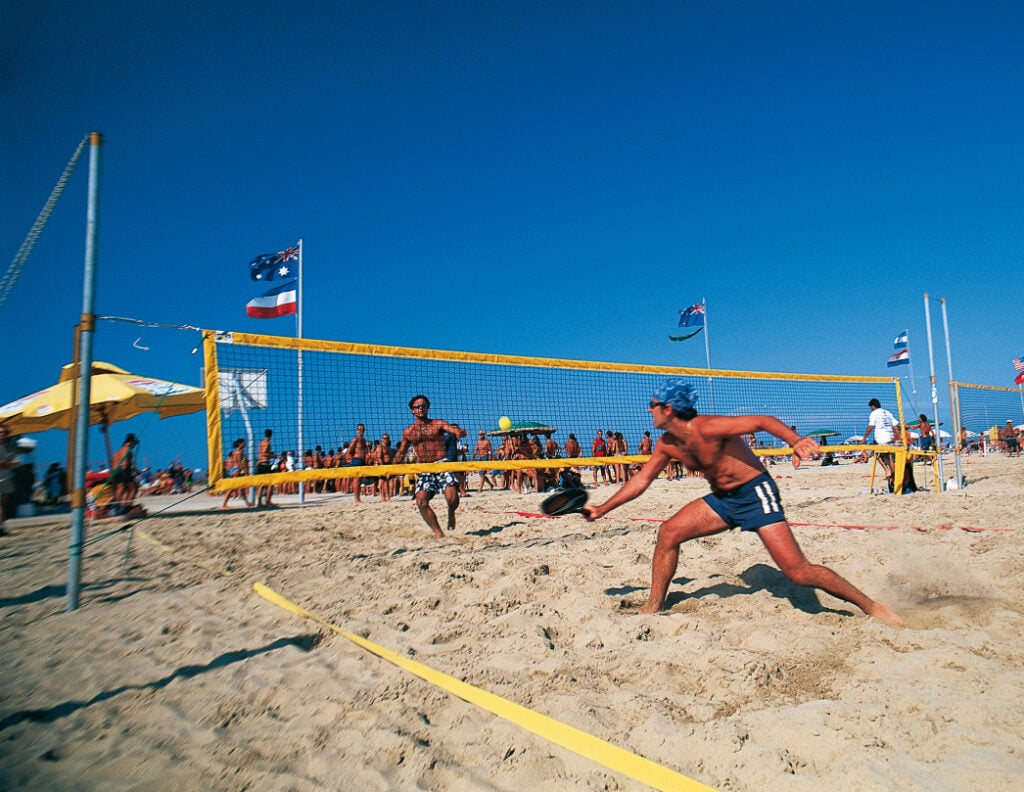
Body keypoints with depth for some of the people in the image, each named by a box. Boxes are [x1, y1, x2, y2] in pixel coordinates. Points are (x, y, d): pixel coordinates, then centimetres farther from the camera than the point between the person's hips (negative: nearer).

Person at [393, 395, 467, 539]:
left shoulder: (438, 424, 4)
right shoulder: (408, 431, 13)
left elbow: (461, 431, -8)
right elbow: (401, 453, 22)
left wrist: (459, 431, -32)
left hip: (442, 465, -3)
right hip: (423, 470, 3)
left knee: (452, 497, -22)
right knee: (421, 502, -15)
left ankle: (451, 512, 14)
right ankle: (437, 532, -1)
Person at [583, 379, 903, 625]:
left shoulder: (707, 428, -24)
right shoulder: (666, 445, -1)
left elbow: (763, 421, -25)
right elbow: (641, 480, 8)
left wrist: (795, 440, -45)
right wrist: (602, 509, 9)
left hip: (756, 493, -7)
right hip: (721, 499, 7)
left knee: (798, 571, -13)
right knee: (668, 532, -4)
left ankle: (871, 606, 7)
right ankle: (653, 607, 8)